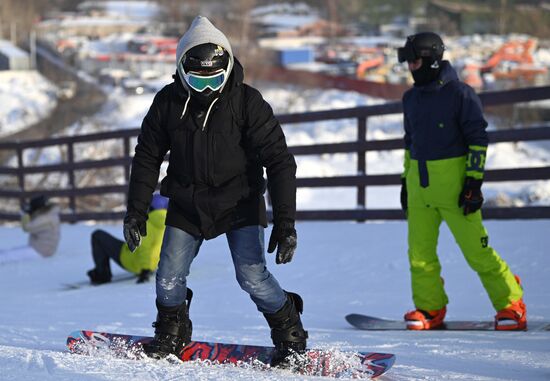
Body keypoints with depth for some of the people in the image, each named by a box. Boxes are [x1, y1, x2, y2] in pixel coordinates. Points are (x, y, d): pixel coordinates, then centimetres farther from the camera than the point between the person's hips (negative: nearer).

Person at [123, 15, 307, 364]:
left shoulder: (247, 102, -18)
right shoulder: (168, 102, -9)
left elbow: (279, 161, -18)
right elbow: (147, 156, 5)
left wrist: (285, 221, -24)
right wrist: (136, 211, 2)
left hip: (240, 203, -3)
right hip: (187, 204, 3)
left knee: (252, 276, -15)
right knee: (169, 279, -1)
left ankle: (292, 339, 6)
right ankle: (171, 337, 27)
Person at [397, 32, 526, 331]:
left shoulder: (459, 93, -7)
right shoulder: (411, 98, 14)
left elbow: (478, 138, -7)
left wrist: (474, 181, -13)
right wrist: (406, 179, 21)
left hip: (452, 180, -6)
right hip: (419, 183, 6)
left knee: (475, 248, -6)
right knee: (420, 251, 3)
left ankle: (511, 304, 6)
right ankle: (430, 308, 14)